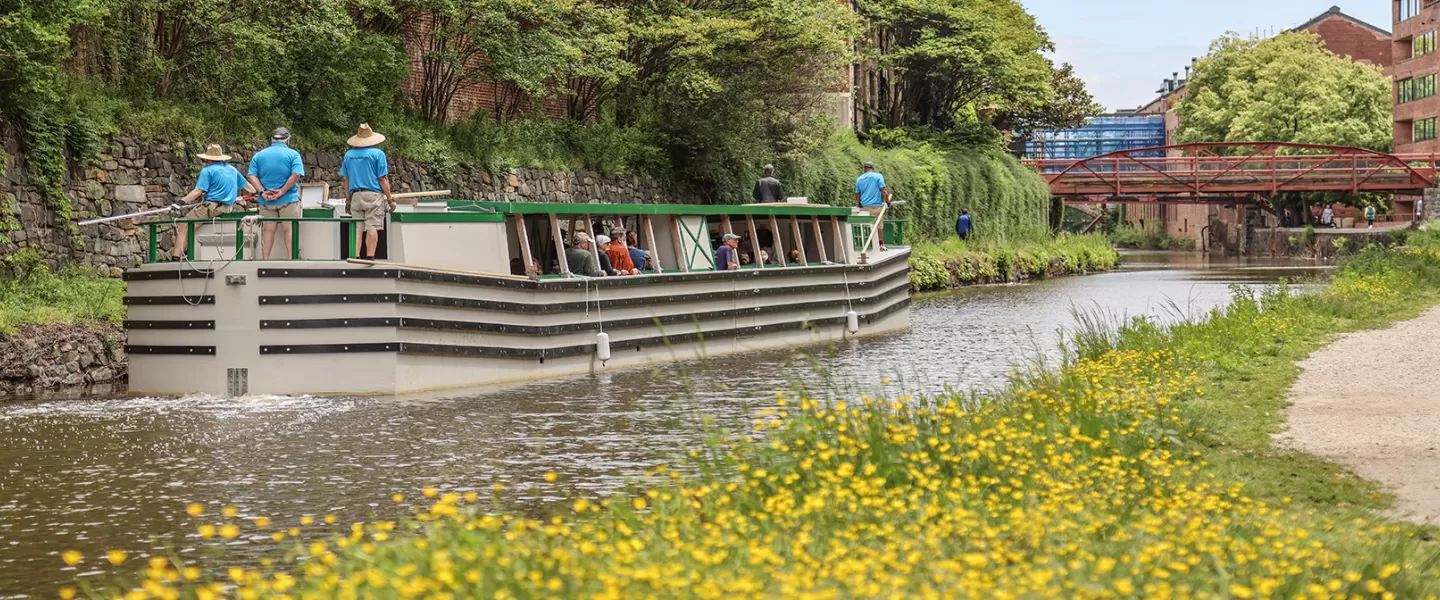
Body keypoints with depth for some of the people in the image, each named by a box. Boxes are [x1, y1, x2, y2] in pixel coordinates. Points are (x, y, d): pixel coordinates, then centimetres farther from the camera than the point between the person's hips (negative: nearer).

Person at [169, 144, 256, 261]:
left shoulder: (208, 170, -6)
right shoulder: (232, 169, 15)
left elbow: (198, 191, -15)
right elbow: (246, 184, 27)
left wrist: (182, 201, -15)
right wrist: (257, 192, 46)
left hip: (212, 207, -8)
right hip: (229, 207, 8)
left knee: (182, 227, -3)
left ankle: (176, 255, -16)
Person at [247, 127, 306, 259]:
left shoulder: (259, 155, 8)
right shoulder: (293, 154, -3)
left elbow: (252, 175, -2)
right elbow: (296, 175, -16)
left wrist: (262, 192, -10)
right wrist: (282, 191, -15)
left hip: (266, 201, 3)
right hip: (288, 199, -3)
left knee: (268, 230, 7)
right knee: (289, 229, 0)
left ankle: (265, 259, 6)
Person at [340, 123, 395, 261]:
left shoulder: (349, 154, 9)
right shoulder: (377, 154, -4)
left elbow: (345, 179, 12)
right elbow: (383, 179, -7)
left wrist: (348, 198, 20)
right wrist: (390, 199, -2)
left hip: (355, 195, 4)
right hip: (374, 195, -4)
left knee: (357, 229, 8)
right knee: (372, 227, -5)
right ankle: (370, 256, -10)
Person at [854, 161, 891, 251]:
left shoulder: (859, 179, 11)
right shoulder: (878, 176, -1)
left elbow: (857, 195, 15)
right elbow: (883, 191, -8)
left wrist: (859, 204, 31)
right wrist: (887, 201, 5)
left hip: (864, 206, 3)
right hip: (876, 205, -3)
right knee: (878, 226, 3)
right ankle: (880, 244, 5)